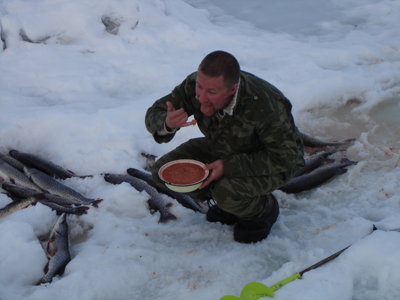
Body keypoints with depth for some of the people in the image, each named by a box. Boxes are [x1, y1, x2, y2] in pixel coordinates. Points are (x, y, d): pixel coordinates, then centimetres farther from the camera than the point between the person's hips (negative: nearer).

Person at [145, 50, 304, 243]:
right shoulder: (194, 86, -24)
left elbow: (285, 158, -28)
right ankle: (227, 200, 9)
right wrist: (167, 123, -40)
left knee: (227, 192, -36)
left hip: (274, 162, -5)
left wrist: (229, 167, -36)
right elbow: (154, 114, -14)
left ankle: (263, 209, 0)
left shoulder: (263, 105, -37)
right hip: (224, 150, 6)